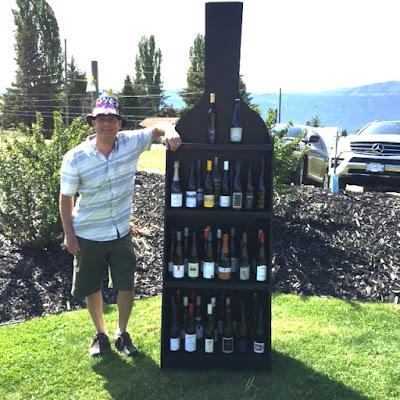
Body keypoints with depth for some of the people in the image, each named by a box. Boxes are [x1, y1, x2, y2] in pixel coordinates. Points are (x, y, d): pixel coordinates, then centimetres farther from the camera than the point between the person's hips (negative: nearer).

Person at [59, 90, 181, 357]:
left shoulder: (131, 143, -10)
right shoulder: (74, 158, -14)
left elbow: (160, 128, -5)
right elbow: (66, 197, -6)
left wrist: (170, 132, -30)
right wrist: (69, 234, -6)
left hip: (120, 233, 1)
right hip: (88, 235, -1)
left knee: (127, 287, 7)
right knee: (92, 289, 14)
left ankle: (122, 334, 32)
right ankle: (100, 334, 38)